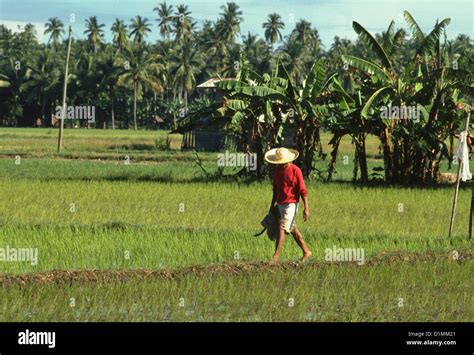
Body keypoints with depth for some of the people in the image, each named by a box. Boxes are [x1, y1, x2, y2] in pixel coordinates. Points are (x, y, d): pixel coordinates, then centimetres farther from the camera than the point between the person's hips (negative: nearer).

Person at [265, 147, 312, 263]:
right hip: (280, 204, 8)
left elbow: (303, 190, -13)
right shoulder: (277, 169, 6)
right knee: (292, 229, 13)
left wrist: (306, 208, -15)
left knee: (282, 229, -13)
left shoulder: (295, 171, -14)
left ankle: (276, 257, -12)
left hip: (291, 204, -8)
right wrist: (272, 204, 20)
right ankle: (306, 252, 25)